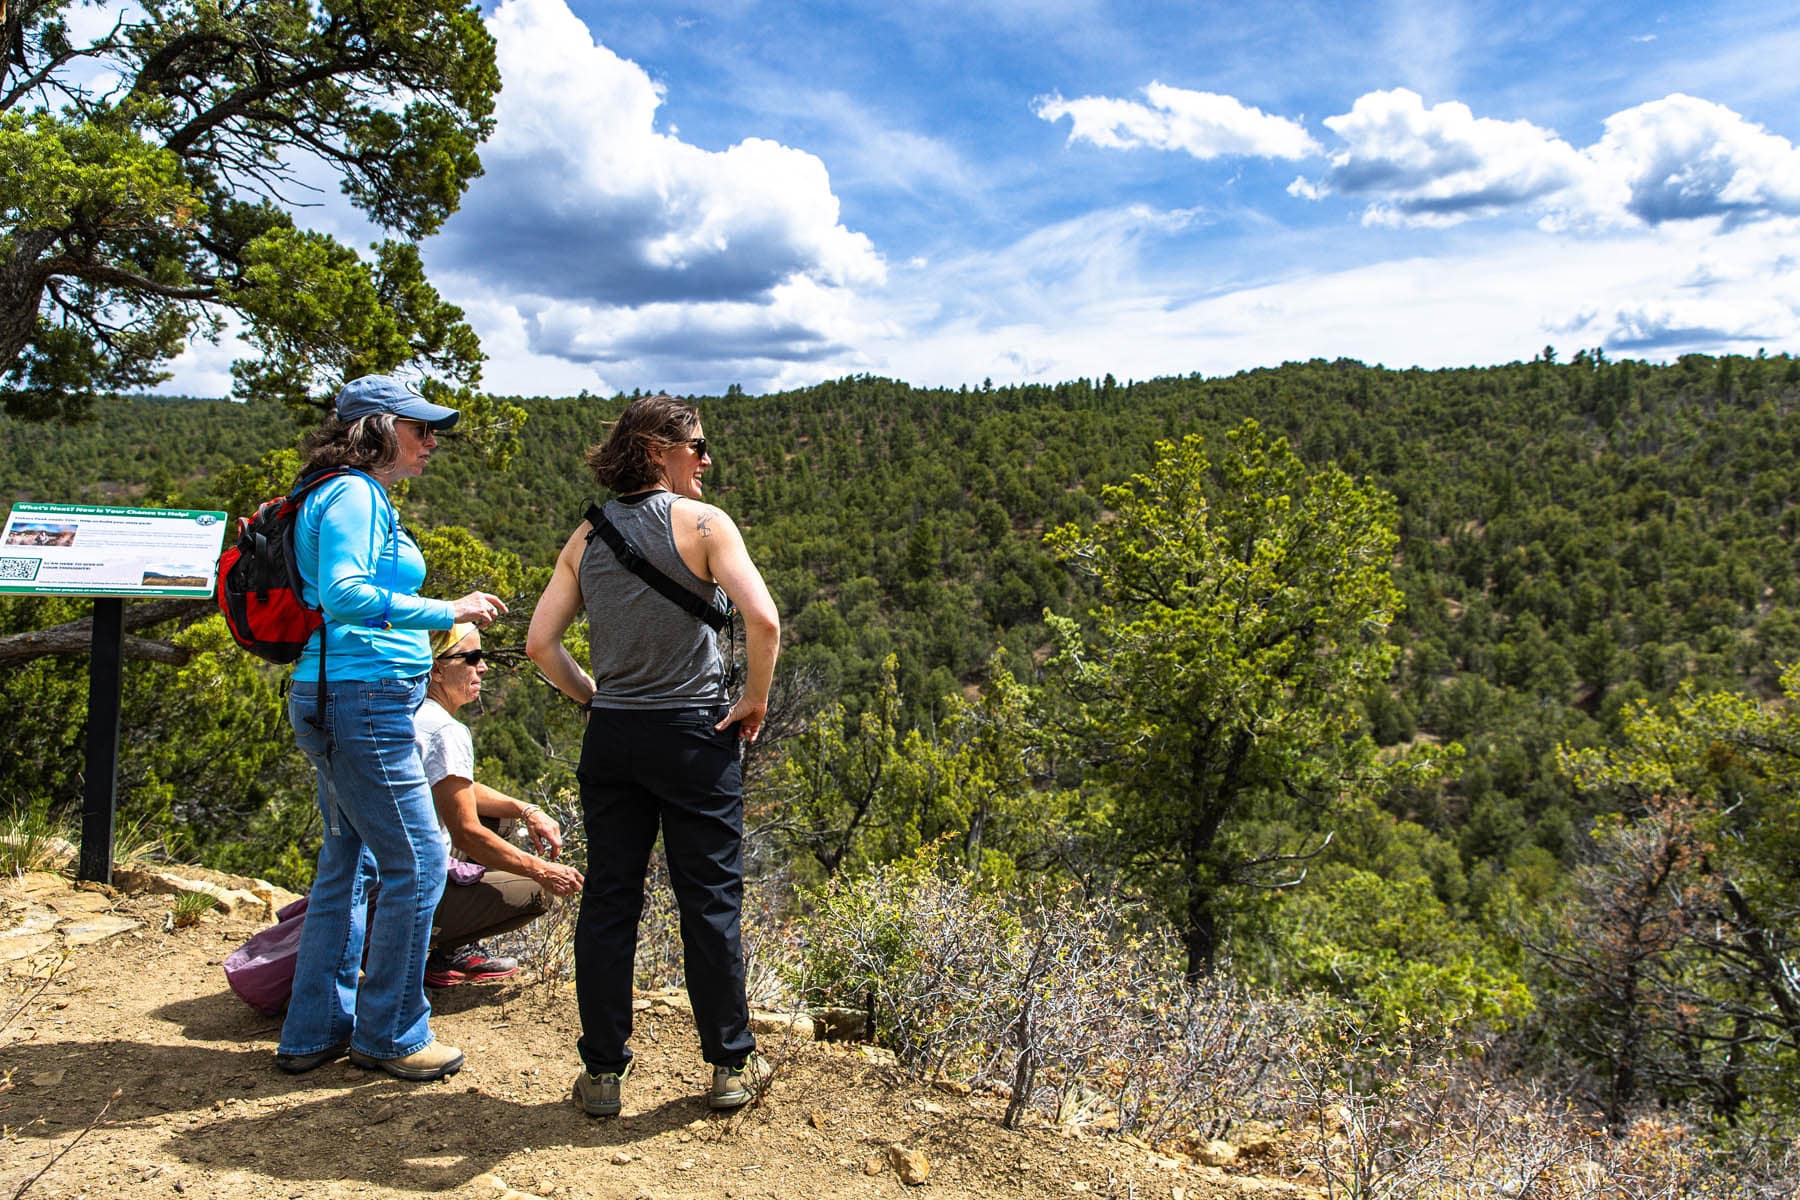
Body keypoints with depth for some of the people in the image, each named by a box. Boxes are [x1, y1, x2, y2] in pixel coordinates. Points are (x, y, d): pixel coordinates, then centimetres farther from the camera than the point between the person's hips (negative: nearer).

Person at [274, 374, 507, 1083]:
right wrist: (447, 613, -22)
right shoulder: (354, 495, -12)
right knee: (418, 864, -3)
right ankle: (389, 1035, 10)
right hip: (360, 700, -11)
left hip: (336, 702, 11)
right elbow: (343, 594, -25)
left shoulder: (357, 497, 19)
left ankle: (315, 1033, 26)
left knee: (348, 865, 16)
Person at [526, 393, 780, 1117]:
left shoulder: (587, 537, 5)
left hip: (610, 736, 4)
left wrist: (594, 698, 12)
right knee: (710, 901, 7)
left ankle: (602, 1072, 21)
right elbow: (763, 620, -22)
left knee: (608, 901, 12)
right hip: (694, 734, -4)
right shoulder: (702, 522, -9)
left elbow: (540, 643, 1)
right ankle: (730, 1066, 19)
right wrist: (755, 701, -8)